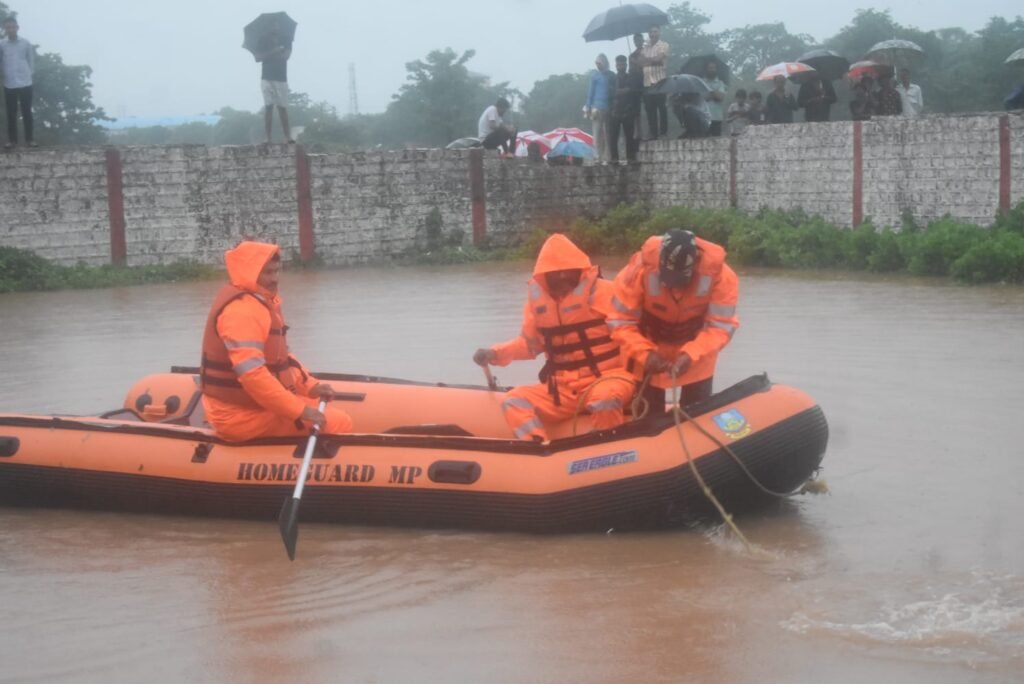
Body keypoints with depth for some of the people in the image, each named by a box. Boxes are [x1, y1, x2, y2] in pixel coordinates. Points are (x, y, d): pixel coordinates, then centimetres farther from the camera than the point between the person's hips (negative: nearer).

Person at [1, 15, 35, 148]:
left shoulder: (26, 43, 0)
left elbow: (31, 61, 8)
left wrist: (28, 74, 3)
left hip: (25, 83, 0)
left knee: (26, 112, 4)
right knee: (11, 113, 4)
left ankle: (29, 138, 10)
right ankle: (12, 139, 11)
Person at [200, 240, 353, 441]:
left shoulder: (259, 301, 12)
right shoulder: (242, 310, -23)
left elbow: (280, 357, 20)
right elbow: (252, 375, -31)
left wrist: (310, 386, 7)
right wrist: (299, 410, -27)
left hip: (254, 404, 11)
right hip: (244, 416, -11)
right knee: (340, 424, -10)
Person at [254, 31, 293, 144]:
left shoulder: (285, 42, 7)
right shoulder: (264, 41, 7)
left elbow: (286, 55, -10)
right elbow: (258, 58, -7)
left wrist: (268, 56, -8)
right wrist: (273, 51, -15)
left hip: (281, 79, 0)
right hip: (267, 78, 0)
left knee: (282, 108, -3)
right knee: (268, 107, -7)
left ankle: (287, 136, -6)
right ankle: (268, 137, -10)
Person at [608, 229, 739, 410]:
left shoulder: (719, 273, -29)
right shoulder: (640, 268, -32)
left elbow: (721, 325, -23)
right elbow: (622, 321, -22)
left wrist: (691, 355, -38)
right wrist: (644, 353, -37)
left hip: (696, 351, 1)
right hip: (649, 346, -1)